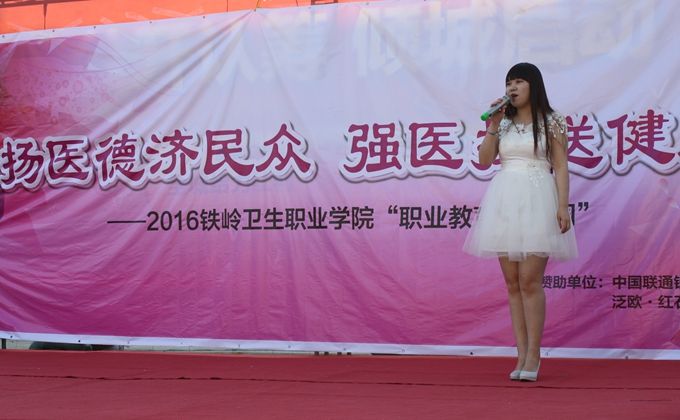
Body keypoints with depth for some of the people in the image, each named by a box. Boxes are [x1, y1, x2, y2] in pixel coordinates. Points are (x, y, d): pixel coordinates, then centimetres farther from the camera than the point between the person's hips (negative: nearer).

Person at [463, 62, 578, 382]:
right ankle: (522, 355, 8)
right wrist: (493, 126, -1)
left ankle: (533, 355, -5)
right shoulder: (504, 123, 15)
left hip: (537, 200, -5)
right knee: (513, 283, 3)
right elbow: (484, 160, 7)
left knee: (529, 280, -11)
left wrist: (563, 205, -9)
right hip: (504, 202, 5)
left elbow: (560, 166, 0)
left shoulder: (551, 122, 4)